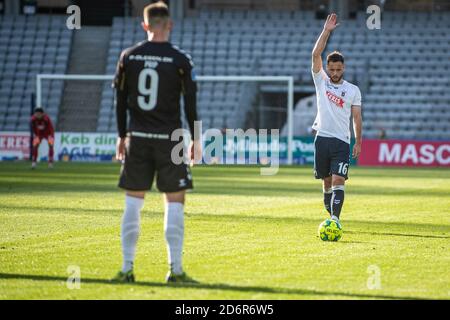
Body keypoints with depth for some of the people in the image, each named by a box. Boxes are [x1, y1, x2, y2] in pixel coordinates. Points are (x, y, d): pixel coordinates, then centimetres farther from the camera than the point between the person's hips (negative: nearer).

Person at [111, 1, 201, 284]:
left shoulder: (129, 57, 3)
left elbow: (120, 100, 7)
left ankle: (127, 269, 6)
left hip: (137, 138, 3)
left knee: (133, 203, 7)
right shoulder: (180, 60, -5)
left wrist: (122, 136, 14)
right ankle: (175, 269, 0)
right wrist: (196, 140, 5)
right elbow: (191, 103, -3)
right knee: (174, 203, 3)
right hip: (169, 139, -3)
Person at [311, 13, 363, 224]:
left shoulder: (353, 90, 6)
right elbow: (316, 55, -5)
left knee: (338, 181, -13)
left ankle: (335, 219, -20)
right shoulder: (321, 81, 6)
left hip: (342, 142, -1)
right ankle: (332, 217, 20)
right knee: (327, 182, 8)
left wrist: (358, 142, 1)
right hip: (322, 138, 1)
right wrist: (326, 31, -11)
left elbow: (357, 117, 8)